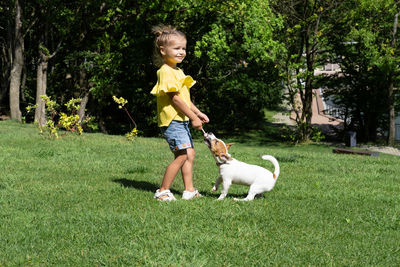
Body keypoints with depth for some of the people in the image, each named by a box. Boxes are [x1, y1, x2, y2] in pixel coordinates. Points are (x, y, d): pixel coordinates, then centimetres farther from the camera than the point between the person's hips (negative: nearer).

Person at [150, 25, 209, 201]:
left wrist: (198, 113, 18)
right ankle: (163, 191, -4)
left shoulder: (177, 71, 17)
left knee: (189, 153, 10)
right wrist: (193, 117, -16)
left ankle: (189, 190, 15)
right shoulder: (166, 71, -15)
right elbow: (174, 98, -19)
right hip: (172, 120, -10)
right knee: (181, 155, -12)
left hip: (181, 120, 10)